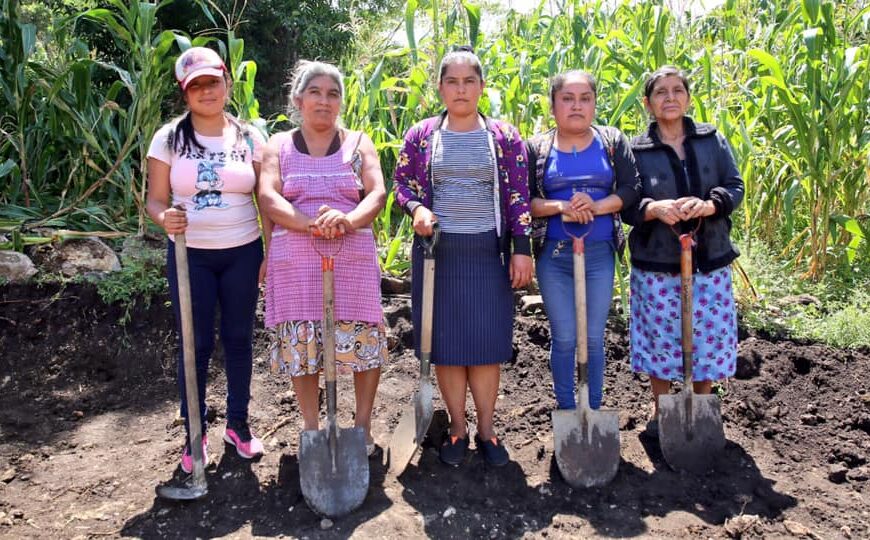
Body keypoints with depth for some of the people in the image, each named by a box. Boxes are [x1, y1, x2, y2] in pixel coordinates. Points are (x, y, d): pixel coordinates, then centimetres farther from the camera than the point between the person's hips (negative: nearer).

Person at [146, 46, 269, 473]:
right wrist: (165, 218, -24)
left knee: (239, 339, 10)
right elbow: (155, 200, -1)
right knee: (196, 344, 4)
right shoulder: (169, 138, -1)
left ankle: (238, 424, 27)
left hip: (243, 253, 1)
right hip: (189, 255, -1)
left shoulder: (249, 137, 1)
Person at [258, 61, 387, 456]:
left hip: (353, 259, 0)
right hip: (295, 263, 1)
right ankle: (310, 429, 22)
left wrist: (348, 220, -24)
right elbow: (269, 198, -4)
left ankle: (362, 424, 19)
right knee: (301, 345, 5)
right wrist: (310, 224, -22)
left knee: (362, 342, 0)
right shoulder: (279, 145, 10)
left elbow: (377, 193, -3)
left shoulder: (358, 143, 10)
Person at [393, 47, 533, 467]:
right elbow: (402, 183, 10)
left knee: (487, 340, 2)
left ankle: (486, 429, 17)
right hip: (437, 251, 1)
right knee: (446, 341, 5)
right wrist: (416, 208, -11)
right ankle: (457, 428, 20)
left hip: (487, 251, 0)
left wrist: (522, 249, -3)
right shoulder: (420, 136, 4)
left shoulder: (504, 137, 3)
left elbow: (519, 197, 2)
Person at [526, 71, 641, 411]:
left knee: (594, 338, 8)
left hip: (600, 254, 1)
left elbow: (632, 189, -1)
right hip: (553, 255, 0)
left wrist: (597, 206, -17)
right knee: (564, 338, 5)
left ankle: (594, 411, 22)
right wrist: (560, 207, -18)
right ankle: (565, 411, 21)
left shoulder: (613, 142, 5)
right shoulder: (536, 148, 2)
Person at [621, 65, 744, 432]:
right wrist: (655, 208, -24)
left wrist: (708, 205, -20)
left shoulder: (712, 140, 6)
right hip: (656, 262, -1)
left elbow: (735, 187, 2)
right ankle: (659, 406, 29)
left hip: (709, 258, 2)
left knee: (709, 335, 7)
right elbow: (625, 205, -2)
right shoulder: (635, 150, 0)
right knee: (659, 336, 7)